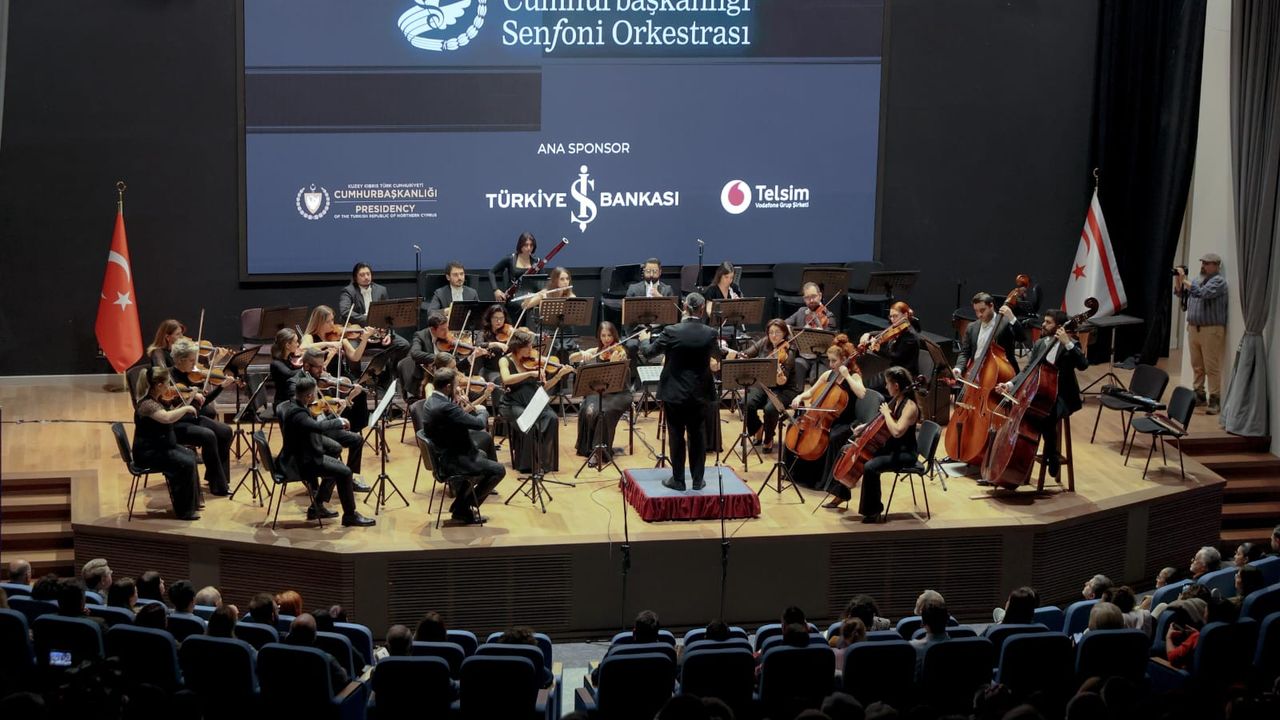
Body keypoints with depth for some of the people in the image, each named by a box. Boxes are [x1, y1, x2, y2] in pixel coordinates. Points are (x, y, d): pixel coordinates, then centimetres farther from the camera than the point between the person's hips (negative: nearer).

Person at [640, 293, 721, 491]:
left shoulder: (671, 332, -15)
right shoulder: (709, 334, -9)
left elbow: (649, 353, -2)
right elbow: (717, 356, 12)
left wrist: (645, 340, 20)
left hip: (674, 393, -2)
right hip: (699, 393, 2)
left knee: (676, 436, 7)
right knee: (698, 436, 12)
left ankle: (678, 480, 11)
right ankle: (698, 480, 16)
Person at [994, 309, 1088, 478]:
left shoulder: (1068, 346, -6)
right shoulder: (1039, 344, 12)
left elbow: (1083, 364, -23)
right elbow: (1027, 371, 11)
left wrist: (1068, 343, -28)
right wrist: (1010, 385, -5)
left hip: (1062, 397, -6)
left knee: (1046, 418, -35)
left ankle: (1051, 454, -11)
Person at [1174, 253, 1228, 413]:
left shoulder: (1219, 281, -10)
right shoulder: (1198, 279, 14)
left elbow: (1202, 293, -24)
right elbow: (1180, 293, 20)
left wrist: (1184, 280, -18)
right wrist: (1177, 279, 3)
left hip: (1211, 330, -8)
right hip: (1193, 328, 8)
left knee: (1212, 367, -6)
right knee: (1197, 366, 12)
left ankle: (1214, 399, -4)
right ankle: (1199, 394, 20)